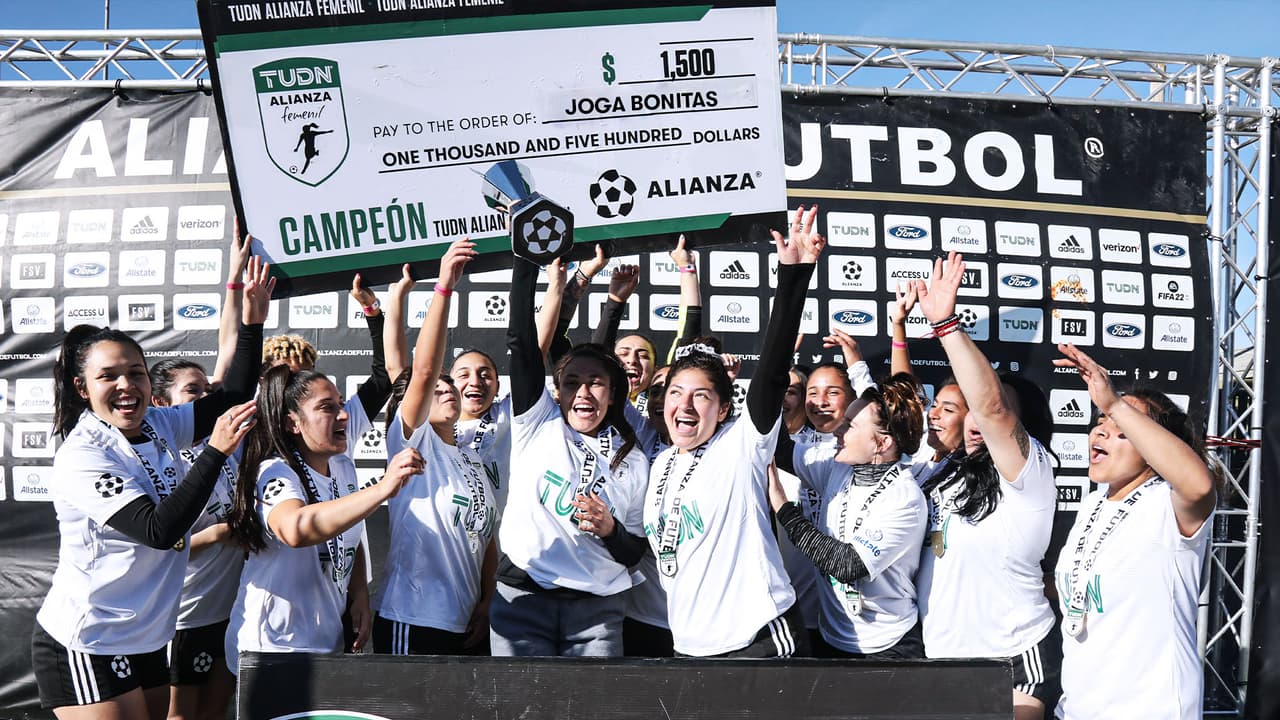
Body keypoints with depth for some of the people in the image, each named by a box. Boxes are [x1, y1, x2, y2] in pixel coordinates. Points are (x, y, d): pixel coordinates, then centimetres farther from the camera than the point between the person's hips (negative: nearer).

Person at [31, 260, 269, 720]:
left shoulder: (157, 427, 1)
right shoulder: (81, 457, -19)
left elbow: (234, 397, 8)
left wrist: (252, 324, -2)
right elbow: (159, 530, -27)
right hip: (86, 648, -7)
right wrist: (216, 451, -29)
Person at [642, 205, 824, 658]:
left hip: (760, 641, -6)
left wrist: (793, 273, -30)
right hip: (688, 647, 6)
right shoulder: (662, 464, 10)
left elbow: (772, 369, -23)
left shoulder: (743, 446, -9)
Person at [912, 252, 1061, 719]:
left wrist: (945, 321, -32)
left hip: (1012, 659, -7)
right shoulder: (945, 472, 9)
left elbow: (990, 404, -27)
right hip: (940, 656, 7)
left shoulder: (1029, 475, -12)